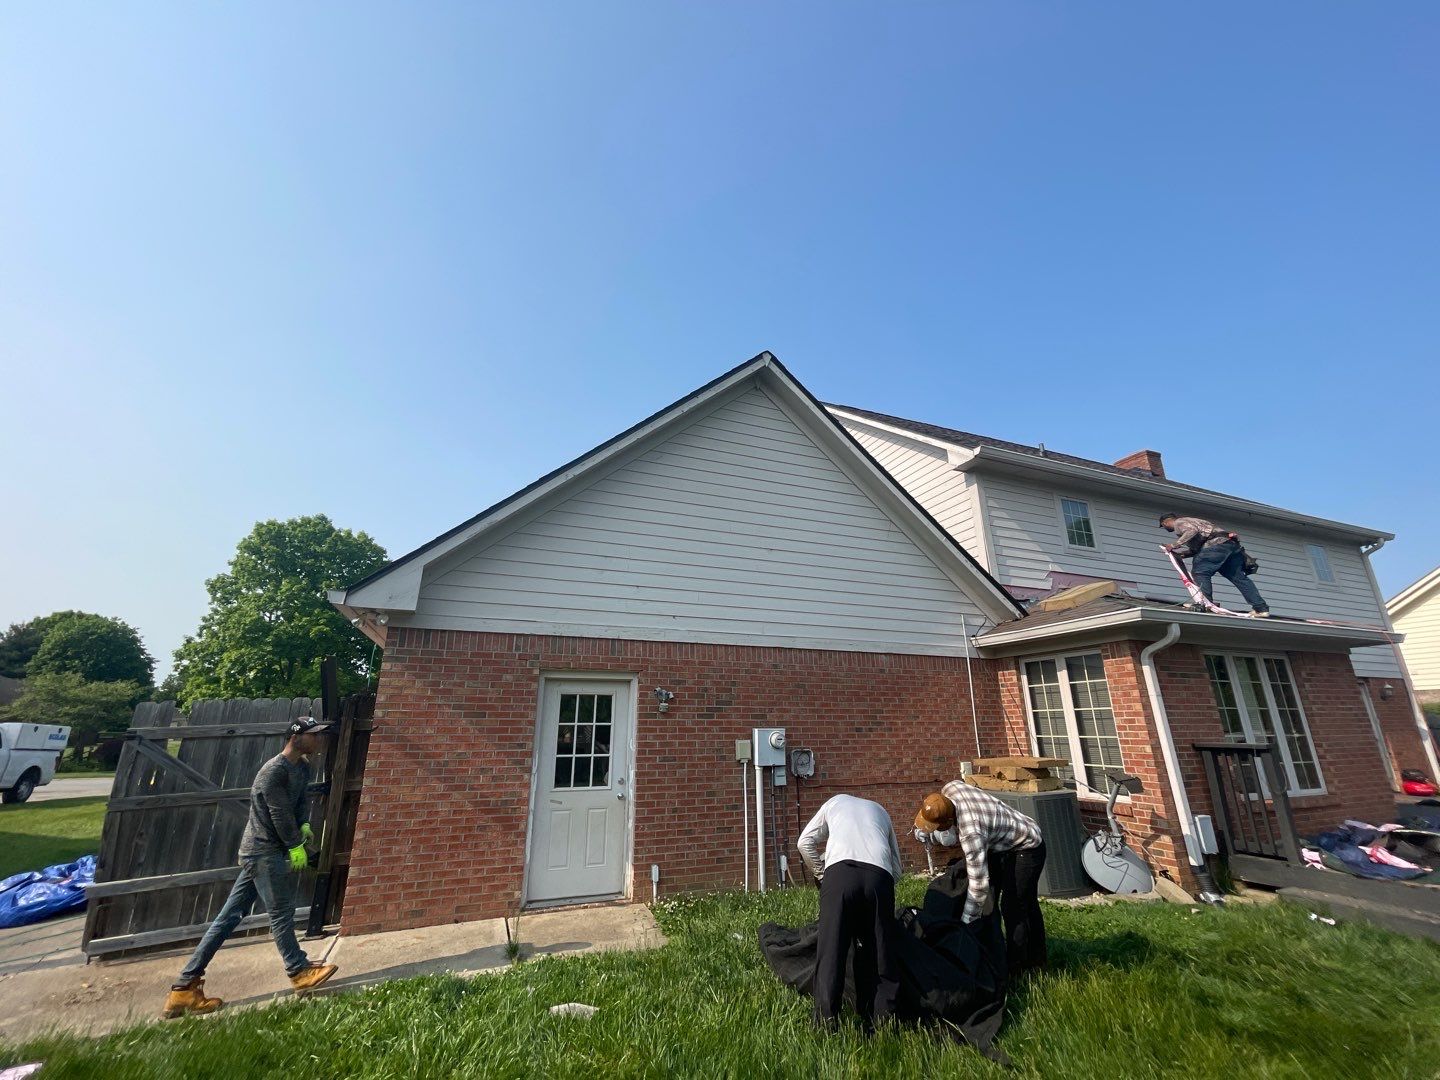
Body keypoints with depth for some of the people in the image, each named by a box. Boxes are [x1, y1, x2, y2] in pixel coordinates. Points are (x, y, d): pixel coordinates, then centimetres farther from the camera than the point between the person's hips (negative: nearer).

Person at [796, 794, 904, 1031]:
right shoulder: (880, 810, 37)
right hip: (880, 875, 3)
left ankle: (826, 1023, -3)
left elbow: (805, 842, 21)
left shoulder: (836, 801, 31)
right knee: (881, 951, 14)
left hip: (840, 871, -2)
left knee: (830, 949, 1)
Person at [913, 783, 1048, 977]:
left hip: (1025, 850, -9)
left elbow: (979, 882, -34)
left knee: (1013, 908, -5)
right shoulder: (949, 788, -22)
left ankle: (1017, 968, 11)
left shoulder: (971, 833, -41)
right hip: (999, 846, 9)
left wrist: (966, 921, -22)